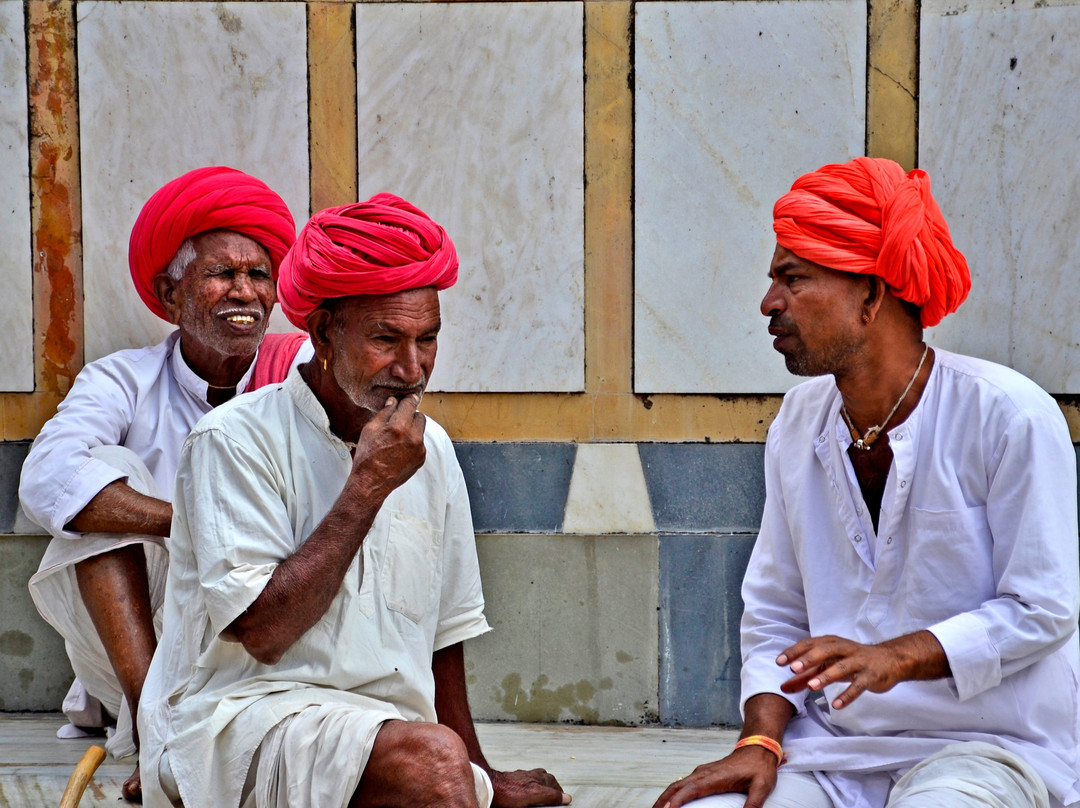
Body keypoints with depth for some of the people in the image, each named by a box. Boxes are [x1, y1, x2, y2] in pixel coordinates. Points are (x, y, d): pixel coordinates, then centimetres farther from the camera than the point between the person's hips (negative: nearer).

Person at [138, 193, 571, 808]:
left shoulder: (431, 451, 12)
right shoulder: (237, 439, -7)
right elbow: (263, 631, -16)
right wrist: (370, 484, -13)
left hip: (388, 724, 6)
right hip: (238, 718, -6)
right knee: (430, 757, -32)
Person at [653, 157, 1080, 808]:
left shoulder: (1011, 417, -10)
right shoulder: (798, 423, 7)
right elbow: (773, 614, 10)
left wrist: (895, 658, -21)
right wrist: (760, 741, -6)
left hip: (987, 746, -4)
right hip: (833, 750, 4)